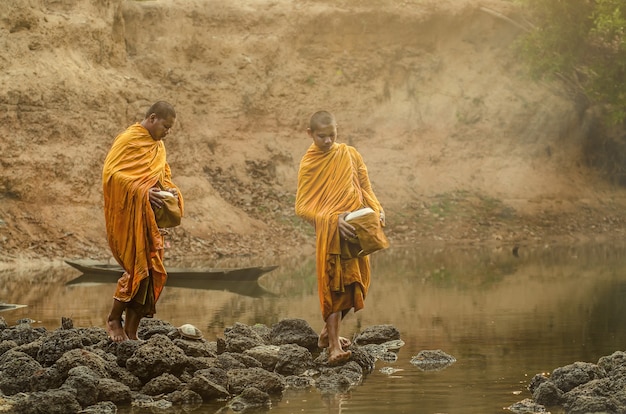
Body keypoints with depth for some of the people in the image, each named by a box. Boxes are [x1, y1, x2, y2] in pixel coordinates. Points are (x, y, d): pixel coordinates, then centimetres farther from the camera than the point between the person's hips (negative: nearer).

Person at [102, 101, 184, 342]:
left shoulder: (158, 146, 17)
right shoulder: (128, 140, -9)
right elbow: (110, 173, -17)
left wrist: (169, 190, 5)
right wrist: (142, 192, -25)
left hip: (151, 219, 8)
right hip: (130, 217, -8)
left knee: (150, 272, 3)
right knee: (138, 268, -13)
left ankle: (131, 332, 8)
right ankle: (114, 320, 6)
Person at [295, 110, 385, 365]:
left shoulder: (349, 154, 8)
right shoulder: (309, 164, -2)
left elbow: (365, 186, 12)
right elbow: (302, 207, -7)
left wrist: (377, 210, -8)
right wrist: (333, 219, -20)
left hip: (356, 231, 4)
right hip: (330, 234, -4)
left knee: (355, 285, 9)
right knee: (333, 285, -10)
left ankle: (329, 333, 27)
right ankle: (334, 346, -10)